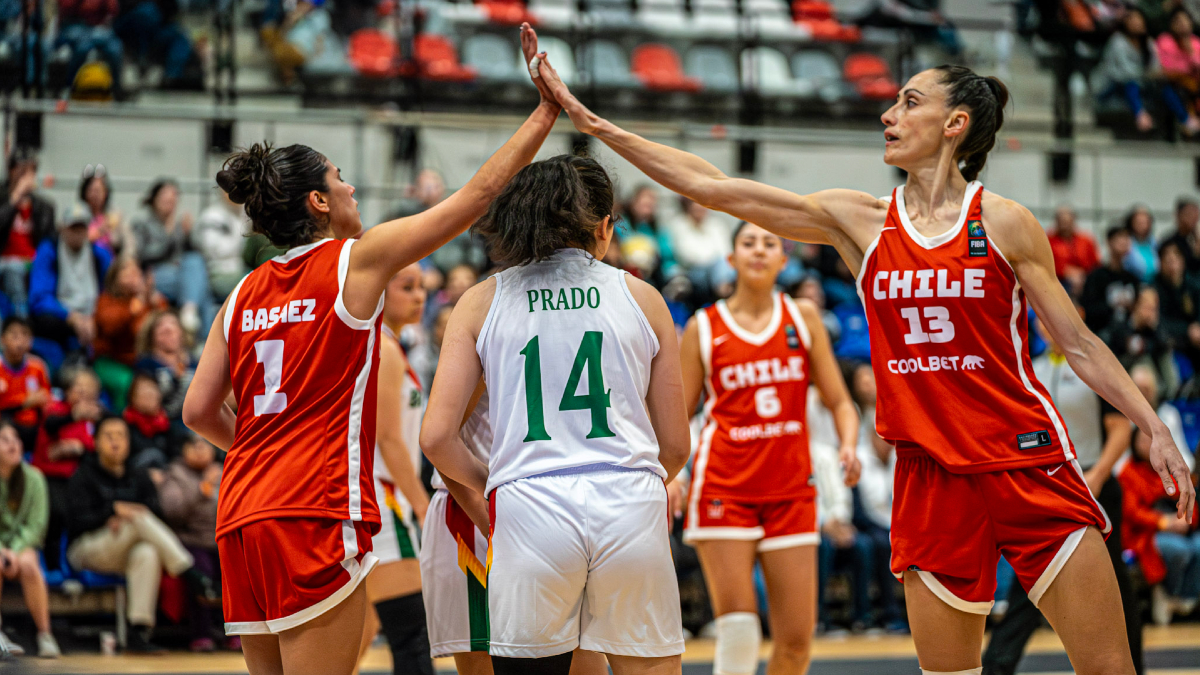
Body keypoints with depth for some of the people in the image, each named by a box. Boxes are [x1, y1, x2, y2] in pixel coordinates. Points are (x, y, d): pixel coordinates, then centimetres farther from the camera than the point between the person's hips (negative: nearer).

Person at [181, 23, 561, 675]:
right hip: (315, 516, -7)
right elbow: (478, 195, 3)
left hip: (241, 518, 7)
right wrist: (548, 108, 10)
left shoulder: (244, 295, 14)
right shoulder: (356, 260, 0)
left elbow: (198, 412, 13)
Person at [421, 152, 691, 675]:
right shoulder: (641, 298, 10)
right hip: (631, 511, 0)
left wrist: (482, 487, 22)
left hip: (529, 511, 0)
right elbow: (675, 445, 13)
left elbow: (436, 437, 2)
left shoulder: (481, 302, 9)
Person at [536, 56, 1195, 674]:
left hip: (1029, 467, -2)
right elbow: (711, 186, 4)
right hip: (931, 483, 2)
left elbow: (1078, 343, 5)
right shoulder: (858, 221, 6)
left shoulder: (1004, 223, 0)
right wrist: (593, 123, 2)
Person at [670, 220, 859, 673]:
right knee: (737, 625, -13)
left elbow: (839, 401, 10)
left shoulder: (803, 317, 8)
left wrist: (848, 447, -10)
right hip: (724, 487, -2)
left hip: (791, 488, 2)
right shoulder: (703, 328, 3)